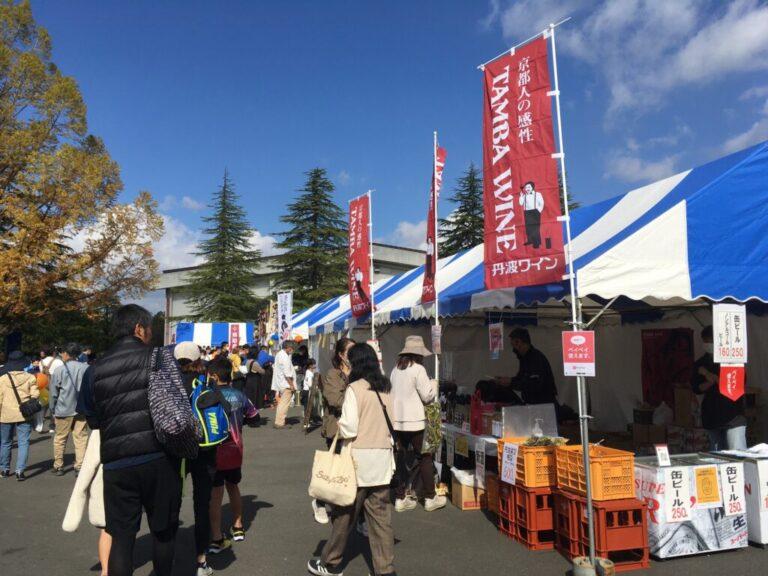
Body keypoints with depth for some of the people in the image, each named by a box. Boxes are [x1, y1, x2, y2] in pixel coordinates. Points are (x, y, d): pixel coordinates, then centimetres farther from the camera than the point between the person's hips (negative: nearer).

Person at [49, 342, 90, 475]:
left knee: (60, 439, 13)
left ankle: (58, 466, 21)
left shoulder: (59, 370, -6)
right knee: (81, 438, 5)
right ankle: (80, 466, 3)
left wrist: (52, 409, 11)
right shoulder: (86, 368, -3)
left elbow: (53, 393, -1)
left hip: (64, 410, -1)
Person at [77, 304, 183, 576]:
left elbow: (91, 419, 8)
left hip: (116, 463, 2)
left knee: (121, 535, 12)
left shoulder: (95, 370, 4)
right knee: (163, 529, 16)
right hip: (160, 459, -2)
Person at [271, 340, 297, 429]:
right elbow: (287, 373, -21)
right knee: (284, 404, -7)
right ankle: (279, 423, -5)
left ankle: (279, 422, 23)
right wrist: (291, 384, -17)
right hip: (286, 384, -10)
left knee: (281, 403, 17)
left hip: (280, 384, 10)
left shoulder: (279, 354, 14)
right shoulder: (285, 357, -17)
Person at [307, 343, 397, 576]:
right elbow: (392, 424, 9)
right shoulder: (386, 388, 5)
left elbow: (348, 428, -17)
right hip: (382, 458, 5)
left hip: (359, 458, -5)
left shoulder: (355, 388, -13)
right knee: (381, 515, 10)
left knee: (344, 513, 10)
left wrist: (340, 425, 2)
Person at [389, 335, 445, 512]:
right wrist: (433, 385, 9)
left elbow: (392, 393, 13)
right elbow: (427, 396, -9)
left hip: (396, 420, 6)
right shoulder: (418, 369, -10)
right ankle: (430, 498, 14)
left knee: (400, 458, 9)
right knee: (425, 458, 7)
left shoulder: (395, 370, 8)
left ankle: (400, 498, 13)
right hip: (414, 421, -5)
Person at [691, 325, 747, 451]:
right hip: (711, 415, 4)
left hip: (733, 413, -4)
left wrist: (709, 375, -13)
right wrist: (709, 382, -15)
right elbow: (696, 388, 5)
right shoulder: (700, 364, 9)